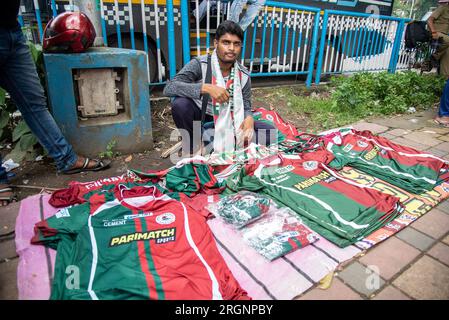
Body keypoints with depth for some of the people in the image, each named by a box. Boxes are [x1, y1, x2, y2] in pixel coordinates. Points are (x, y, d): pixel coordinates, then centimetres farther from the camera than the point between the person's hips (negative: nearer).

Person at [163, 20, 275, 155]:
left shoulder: (243, 75, -6)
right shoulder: (199, 64, -17)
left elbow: (245, 107, 0)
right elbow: (168, 88, -29)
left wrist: (249, 118, -26)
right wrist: (206, 88, -40)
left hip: (227, 122, 3)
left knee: (270, 133, -13)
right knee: (180, 103, -34)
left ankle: (212, 143, -15)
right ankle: (193, 148, -9)